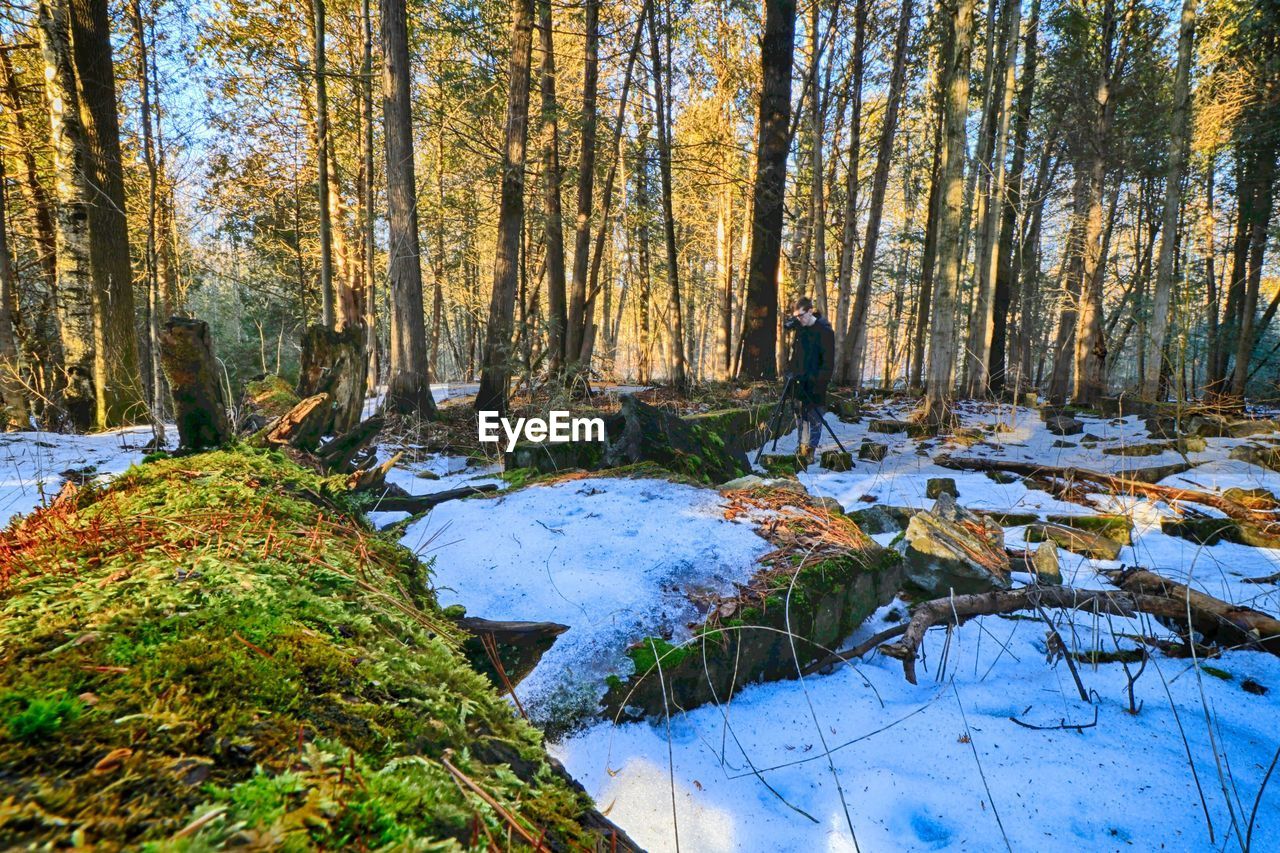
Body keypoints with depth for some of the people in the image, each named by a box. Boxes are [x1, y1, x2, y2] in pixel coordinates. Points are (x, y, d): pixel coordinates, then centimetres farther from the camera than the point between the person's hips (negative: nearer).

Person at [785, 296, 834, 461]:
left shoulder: (825, 330, -11)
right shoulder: (798, 327, 6)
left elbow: (828, 362, -13)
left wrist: (820, 383, -20)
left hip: (815, 384, -6)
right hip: (799, 381, 6)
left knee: (815, 419, -3)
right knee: (802, 417, 10)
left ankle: (809, 451, 2)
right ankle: (802, 450, 16)